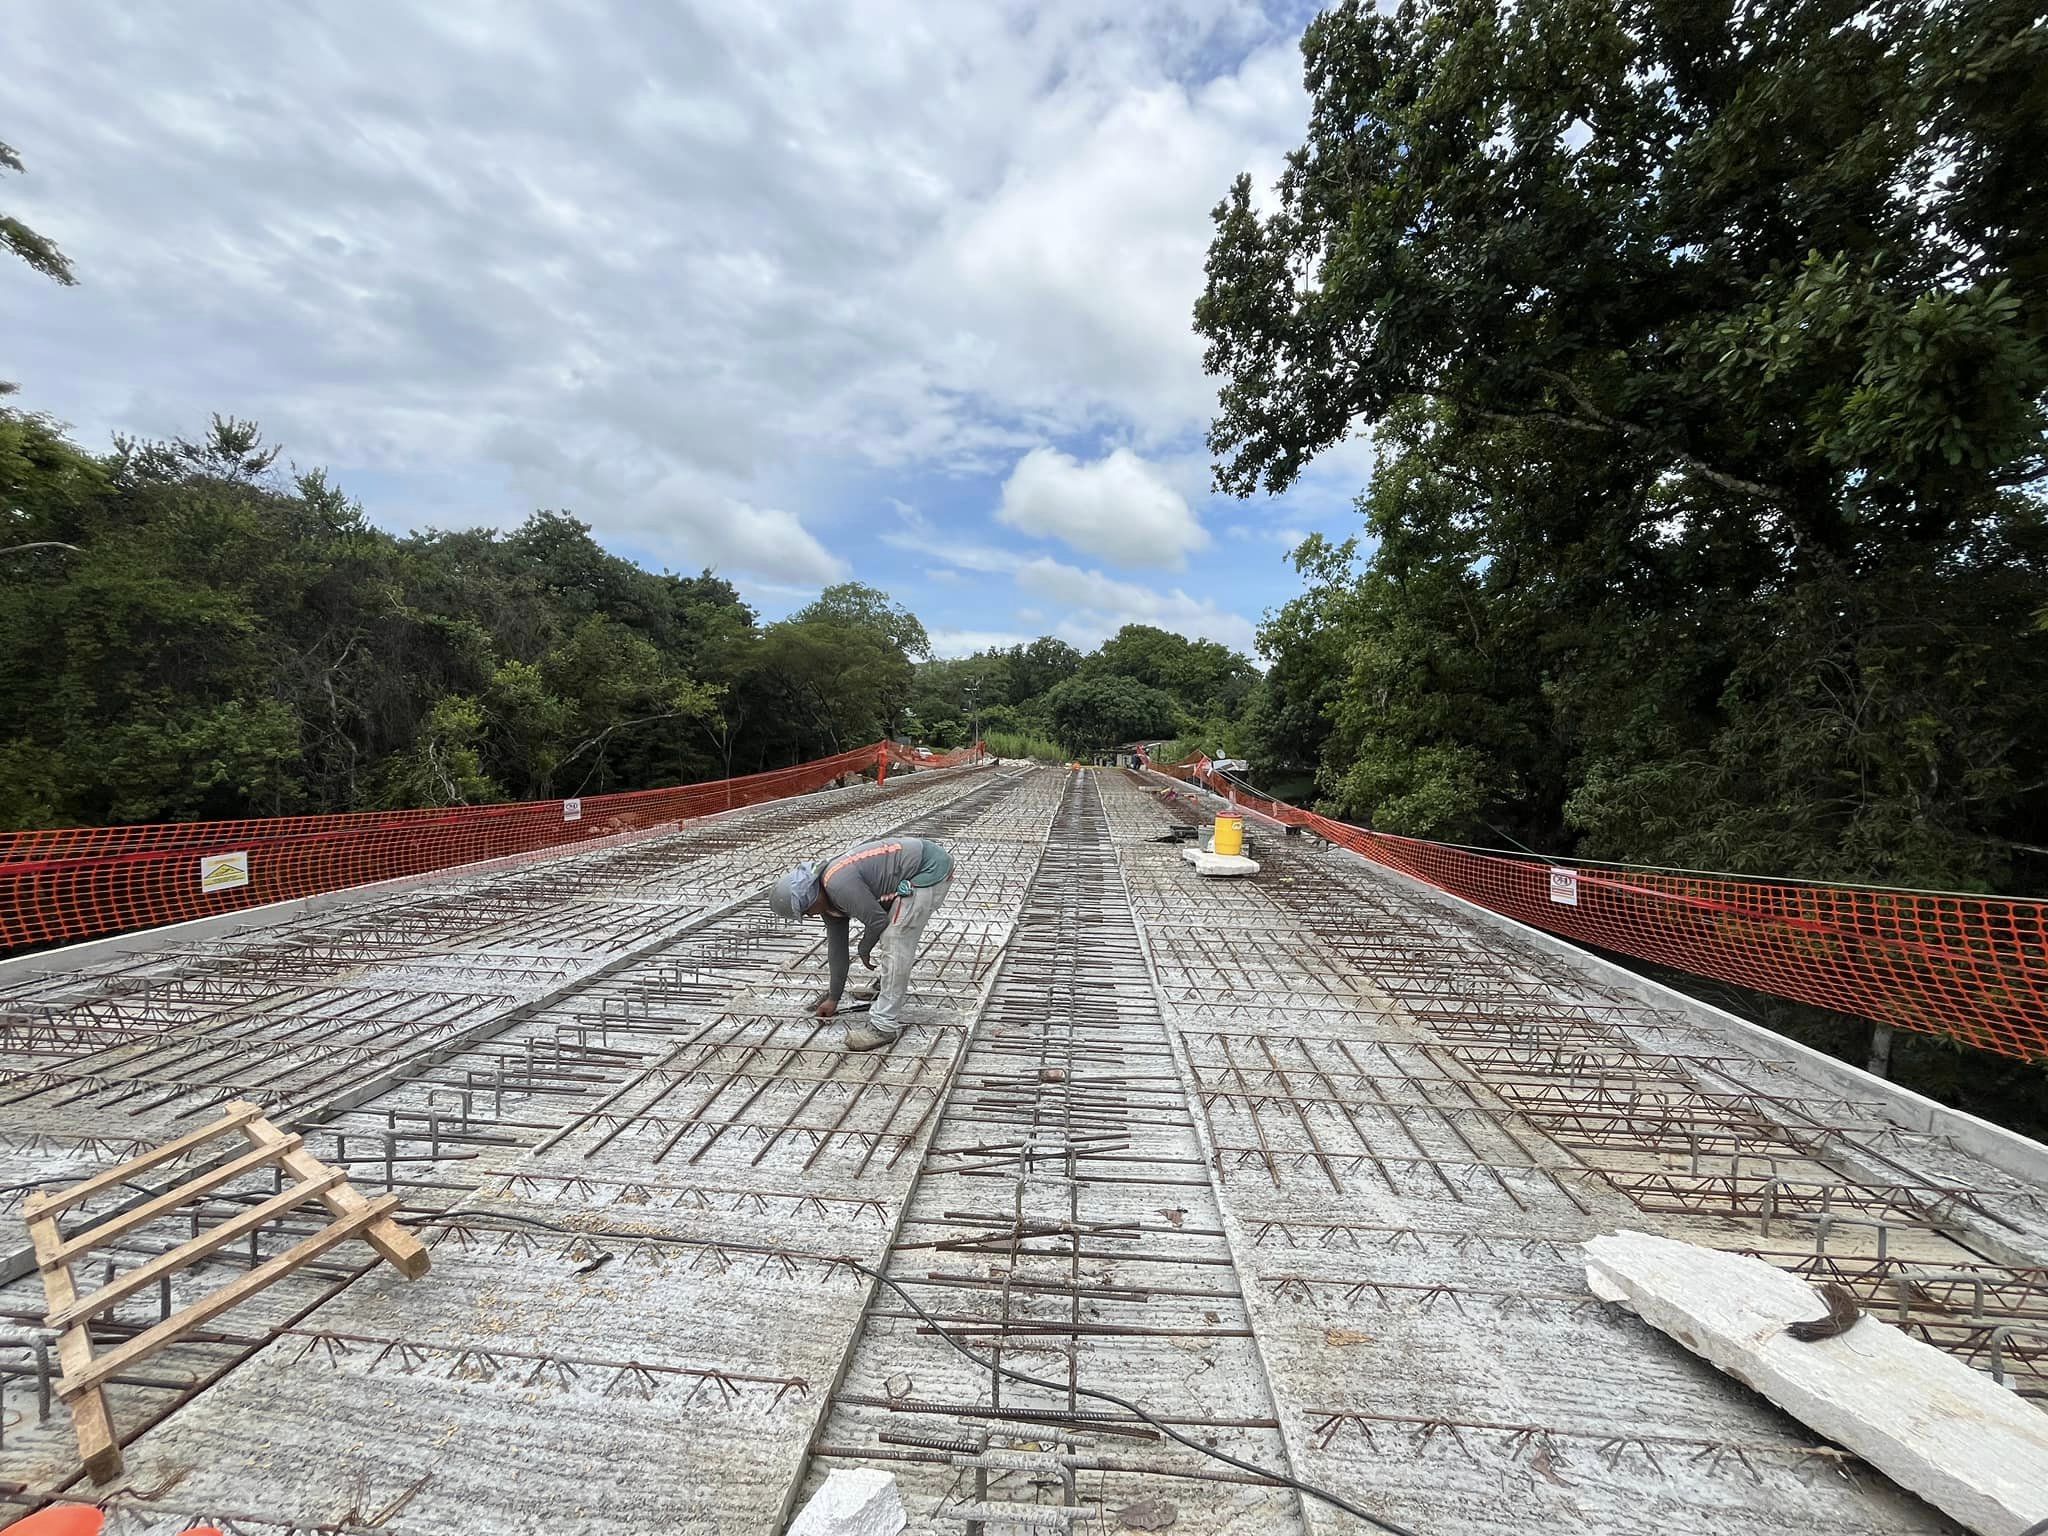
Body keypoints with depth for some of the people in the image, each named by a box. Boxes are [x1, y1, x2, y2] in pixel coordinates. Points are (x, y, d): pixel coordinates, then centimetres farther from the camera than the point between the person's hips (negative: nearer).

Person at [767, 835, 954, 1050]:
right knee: (890, 933, 25)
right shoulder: (828, 898, 10)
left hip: (930, 869, -10)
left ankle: (884, 1026, -4)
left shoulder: (838, 884, -21)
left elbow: (877, 919, -17)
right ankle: (897, 985, 46)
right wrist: (833, 998, 25)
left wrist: (864, 949, 4)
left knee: (896, 943, -10)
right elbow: (837, 948, 18)